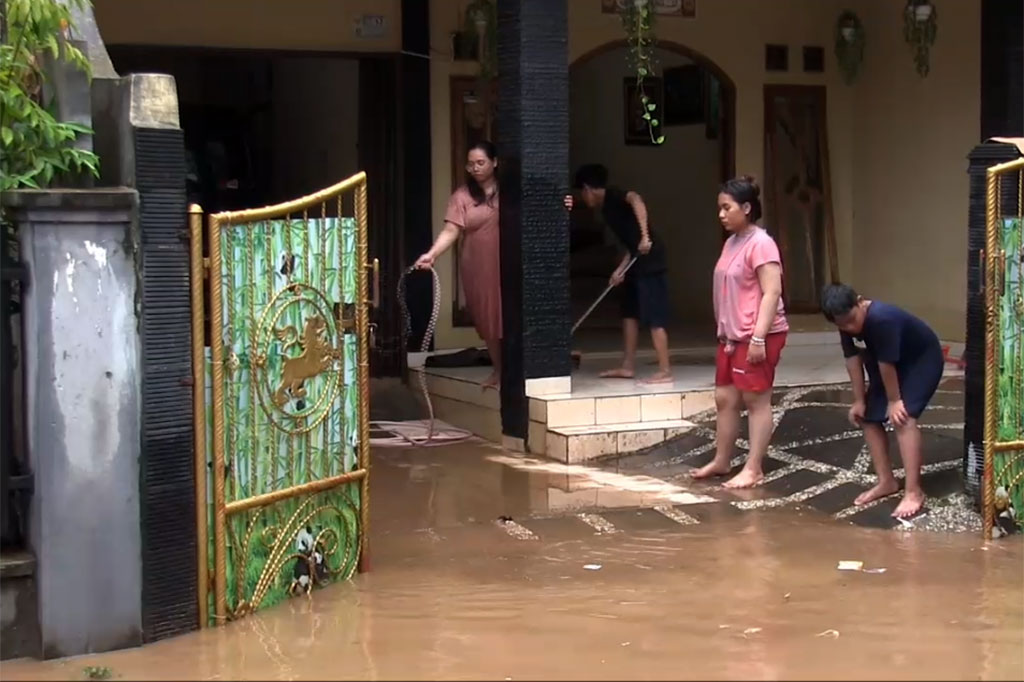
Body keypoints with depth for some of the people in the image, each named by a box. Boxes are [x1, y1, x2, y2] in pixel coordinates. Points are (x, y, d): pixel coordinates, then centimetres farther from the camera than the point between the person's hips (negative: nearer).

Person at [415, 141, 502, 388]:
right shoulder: (462, 196, 0)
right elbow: (451, 231, -9)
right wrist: (432, 253, -24)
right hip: (478, 267, 1)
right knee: (487, 317, 6)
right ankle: (498, 370, 21)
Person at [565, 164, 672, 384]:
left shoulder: (612, 196, -5)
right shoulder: (607, 208, 21)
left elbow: (635, 199, -28)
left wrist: (645, 236, -33)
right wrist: (620, 270, 14)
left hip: (649, 261, -10)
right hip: (638, 262, 10)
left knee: (654, 317, -8)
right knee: (630, 313, 17)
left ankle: (665, 371, -6)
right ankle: (628, 366, 24)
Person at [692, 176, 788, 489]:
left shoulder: (760, 244, -16)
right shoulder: (732, 243, 12)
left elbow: (772, 292, -21)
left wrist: (758, 337, -25)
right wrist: (723, 330, 20)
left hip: (758, 336, -9)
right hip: (732, 336, 9)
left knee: (756, 401, -1)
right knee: (725, 398, 14)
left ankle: (753, 469, 5)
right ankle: (721, 461, 25)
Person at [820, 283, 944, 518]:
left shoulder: (882, 319, -39)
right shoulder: (848, 323, -15)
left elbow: (886, 363, -30)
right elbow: (853, 358, -6)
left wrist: (894, 401, -20)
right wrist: (859, 400, -3)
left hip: (923, 360, -9)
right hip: (894, 365, 9)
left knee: (903, 418, -24)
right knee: (868, 417, 8)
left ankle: (914, 491, -25)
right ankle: (886, 482, 19)